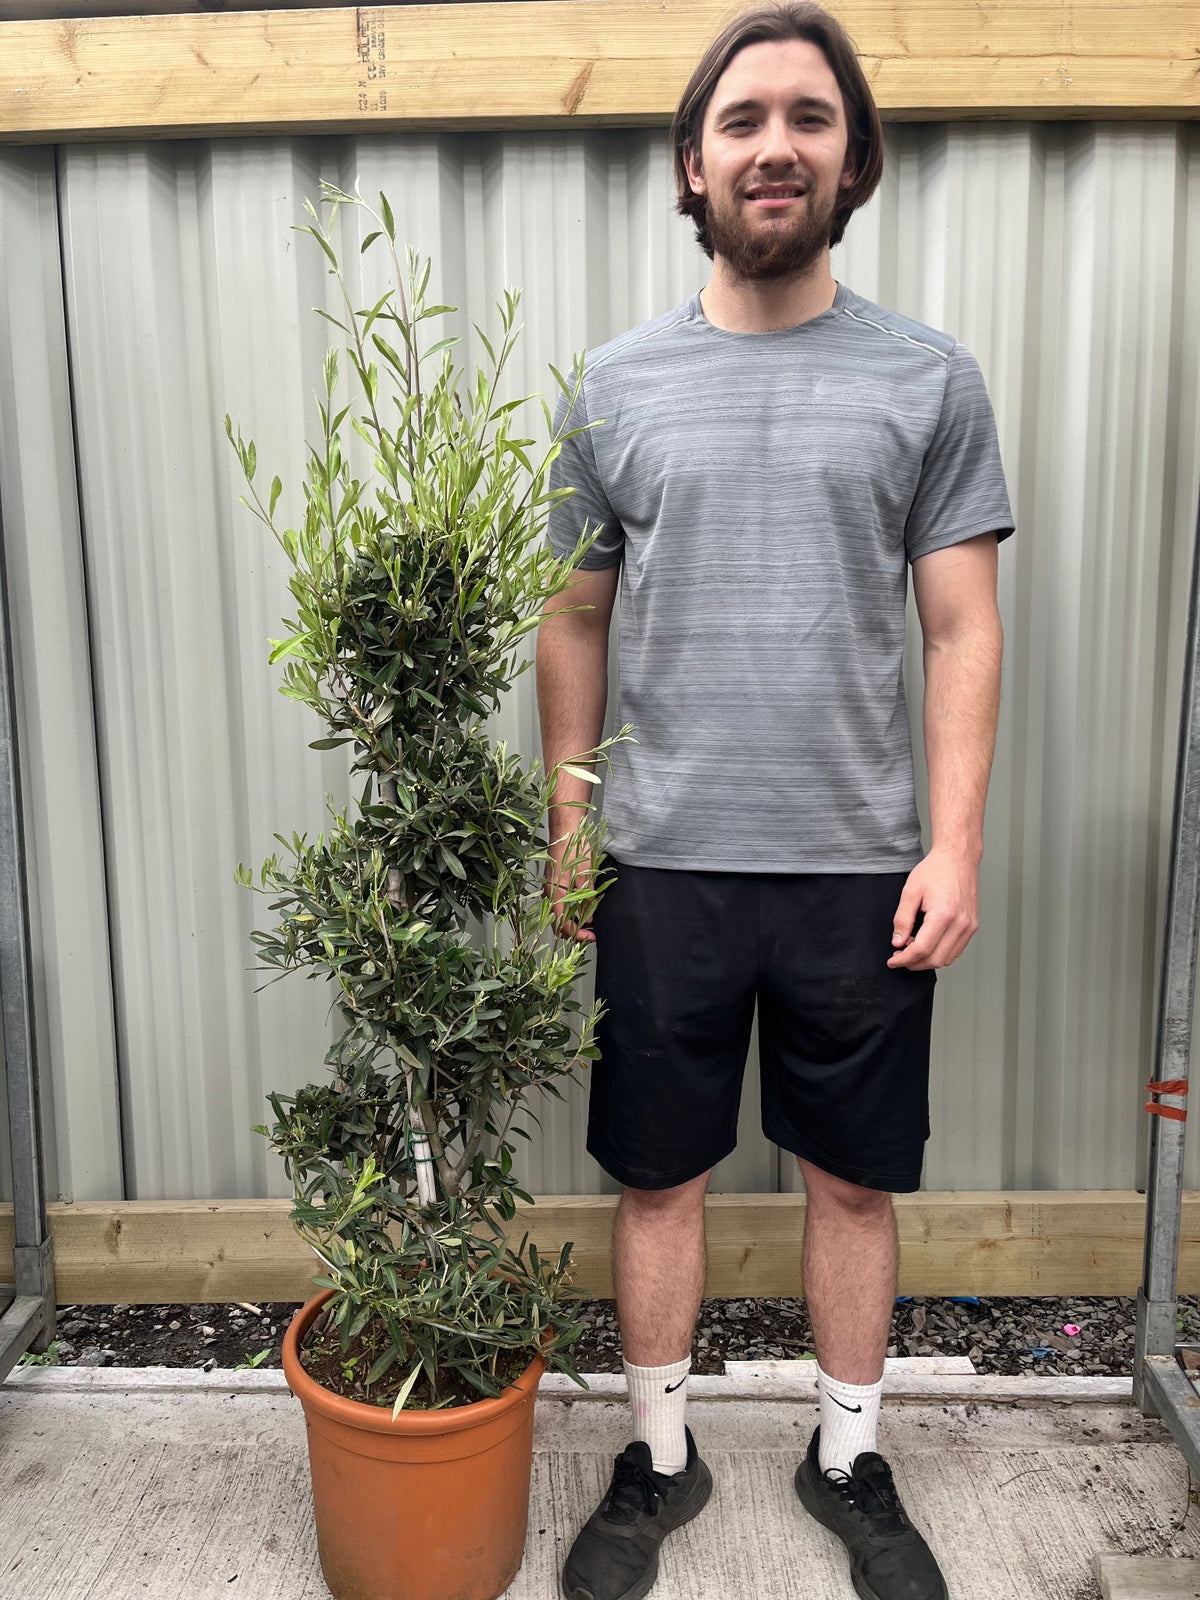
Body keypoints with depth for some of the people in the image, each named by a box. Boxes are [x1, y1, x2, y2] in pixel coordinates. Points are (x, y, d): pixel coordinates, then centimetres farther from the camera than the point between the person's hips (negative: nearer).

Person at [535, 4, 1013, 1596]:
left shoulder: (930, 378, 2)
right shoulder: (616, 383, 5)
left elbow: (962, 631, 0)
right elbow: (576, 622, 8)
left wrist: (955, 846, -7)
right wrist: (566, 830, 5)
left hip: (861, 870, 0)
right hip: (664, 867, 1)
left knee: (855, 1180, 13)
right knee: (659, 1176, 12)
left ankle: (850, 1462, 37)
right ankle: (659, 1460, 34)